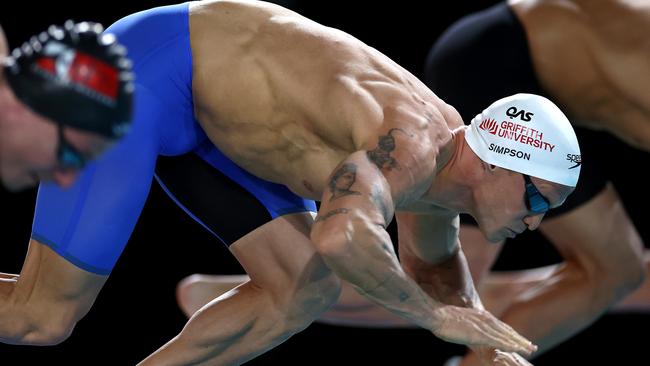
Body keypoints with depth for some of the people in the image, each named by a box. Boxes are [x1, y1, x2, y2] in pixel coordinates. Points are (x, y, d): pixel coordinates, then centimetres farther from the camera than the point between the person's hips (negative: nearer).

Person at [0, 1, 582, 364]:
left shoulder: (444, 172, 3)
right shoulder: (409, 148, -27)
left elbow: (433, 261, 26)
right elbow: (342, 237, -49)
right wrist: (436, 316, -32)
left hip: (203, 109, 10)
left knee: (305, 293, 4)